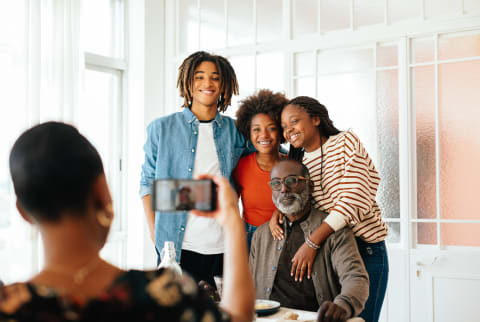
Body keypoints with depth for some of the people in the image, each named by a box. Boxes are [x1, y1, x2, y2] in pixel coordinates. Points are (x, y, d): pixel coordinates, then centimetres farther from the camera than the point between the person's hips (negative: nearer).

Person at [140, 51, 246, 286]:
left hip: (224, 248, 1)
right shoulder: (162, 128, 5)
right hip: (177, 247, -1)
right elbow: (148, 183, 7)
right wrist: (156, 236, -2)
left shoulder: (235, 131, 7)